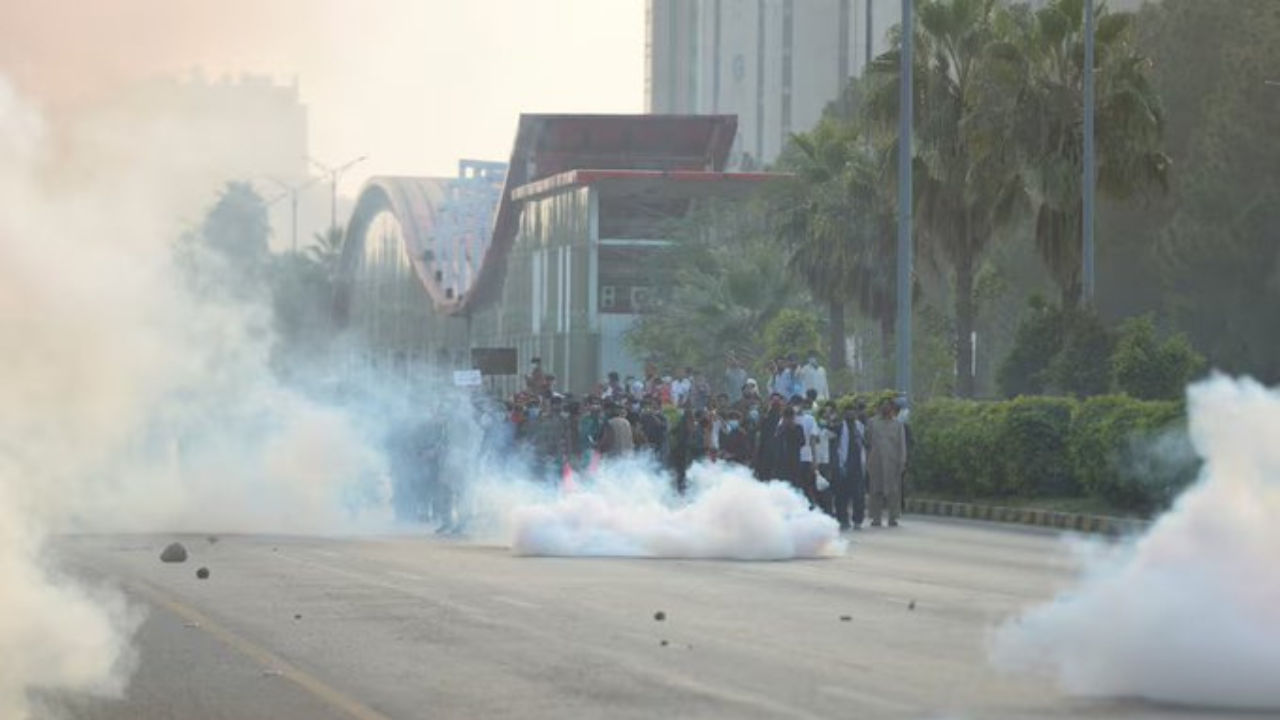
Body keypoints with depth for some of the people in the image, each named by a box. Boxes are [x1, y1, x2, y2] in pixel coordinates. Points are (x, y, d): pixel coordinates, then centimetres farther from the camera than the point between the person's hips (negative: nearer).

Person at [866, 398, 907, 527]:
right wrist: (868, 461, 5)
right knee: (876, 490, 0)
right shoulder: (873, 423, 11)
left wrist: (902, 461, -1)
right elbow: (868, 442, 11)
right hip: (876, 462, 1)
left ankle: (893, 518, 1)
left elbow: (902, 444, 8)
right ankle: (876, 517, 5)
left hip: (892, 462, -1)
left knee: (893, 491, -4)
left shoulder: (897, 424, 9)